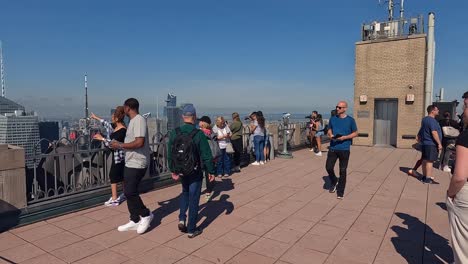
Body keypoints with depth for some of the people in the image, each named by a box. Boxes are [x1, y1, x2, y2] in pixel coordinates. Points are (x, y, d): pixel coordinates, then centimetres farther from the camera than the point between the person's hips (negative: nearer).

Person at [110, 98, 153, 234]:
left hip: (136, 163, -10)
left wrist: (120, 145, -17)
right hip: (131, 163, 10)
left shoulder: (139, 120, -16)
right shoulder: (133, 121, 15)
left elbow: (139, 142, -25)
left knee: (130, 192, -6)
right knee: (129, 192, 12)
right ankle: (135, 221, 22)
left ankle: (146, 215, 13)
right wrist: (120, 145, 19)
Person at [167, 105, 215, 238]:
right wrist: (211, 171, -3)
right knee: (193, 199, 7)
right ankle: (191, 229, 16)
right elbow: (206, 156, -15)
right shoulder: (198, 134, -17)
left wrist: (173, 170, 13)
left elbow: (170, 154, 2)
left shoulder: (174, 133, -6)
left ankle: (182, 219, 15)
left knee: (185, 192, 28)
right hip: (195, 172, -4)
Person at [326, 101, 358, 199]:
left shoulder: (350, 120, -3)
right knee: (328, 167, -3)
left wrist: (344, 137, -13)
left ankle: (340, 192, 17)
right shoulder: (333, 119, 6)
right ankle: (334, 182, 28)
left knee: (342, 171, 4)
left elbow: (355, 133, 3)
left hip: (344, 149, -2)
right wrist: (330, 135, -7)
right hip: (333, 148, 3)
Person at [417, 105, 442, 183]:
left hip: (424, 143, 10)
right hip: (431, 144, -10)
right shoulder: (432, 120, -15)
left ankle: (424, 176, 19)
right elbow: (434, 132, -22)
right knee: (430, 161, -7)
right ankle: (428, 178, -5)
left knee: (425, 160, 12)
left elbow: (420, 133, 22)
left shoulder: (424, 119, 16)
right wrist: (439, 143, -19)